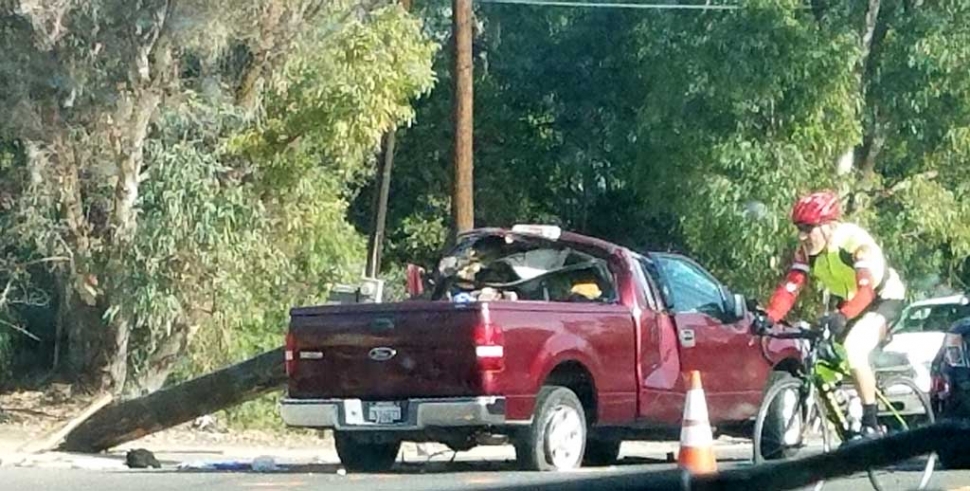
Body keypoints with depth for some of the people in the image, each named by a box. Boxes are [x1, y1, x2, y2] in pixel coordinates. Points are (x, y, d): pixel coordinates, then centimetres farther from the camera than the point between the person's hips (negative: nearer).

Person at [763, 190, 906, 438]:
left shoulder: (856, 241, -31)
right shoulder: (806, 250, -13)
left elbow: (866, 288, -42)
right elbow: (790, 286, -21)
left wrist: (843, 316, -58)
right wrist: (769, 317, -38)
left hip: (883, 299, -7)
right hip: (847, 301, 7)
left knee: (854, 348, -30)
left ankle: (870, 425, -22)